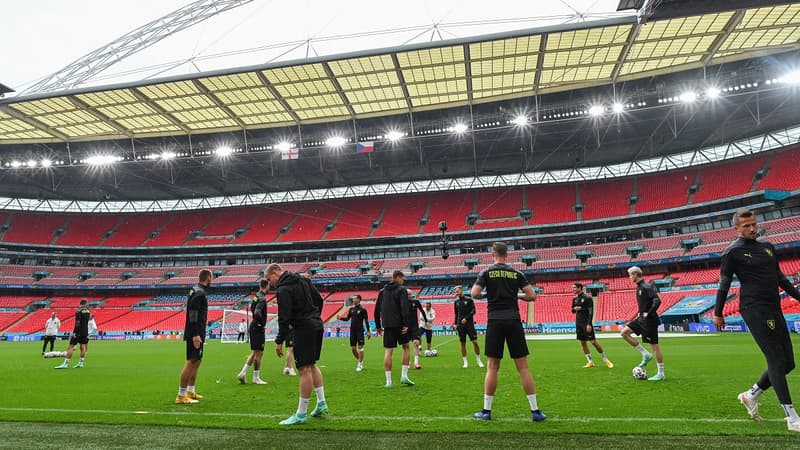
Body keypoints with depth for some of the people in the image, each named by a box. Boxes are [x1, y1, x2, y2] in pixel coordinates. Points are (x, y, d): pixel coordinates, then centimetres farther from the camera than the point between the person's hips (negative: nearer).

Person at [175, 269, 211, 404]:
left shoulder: (197, 291, 16)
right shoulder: (199, 293, -15)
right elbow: (193, 314, -23)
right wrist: (195, 335, -25)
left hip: (198, 334, 11)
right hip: (195, 334, -11)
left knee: (197, 361, 16)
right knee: (191, 362, -8)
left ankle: (190, 392, 24)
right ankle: (181, 396, -4)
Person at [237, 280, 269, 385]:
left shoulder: (256, 295, 11)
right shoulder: (262, 298, -18)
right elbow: (257, 312, -30)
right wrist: (260, 322, -16)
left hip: (253, 327, 9)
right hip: (258, 329, -9)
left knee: (254, 353, 17)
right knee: (259, 353, 1)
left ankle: (243, 373, 13)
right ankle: (256, 378, 9)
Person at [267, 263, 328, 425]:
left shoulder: (283, 289, -11)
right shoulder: (304, 280, 13)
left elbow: (284, 318, -16)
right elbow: (319, 300, 17)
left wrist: (279, 341, -12)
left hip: (304, 330, -9)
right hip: (317, 326, 9)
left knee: (304, 369, -4)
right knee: (312, 365, 19)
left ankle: (301, 414, 3)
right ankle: (321, 403, 23)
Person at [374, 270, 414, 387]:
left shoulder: (382, 291, 13)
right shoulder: (402, 290, -3)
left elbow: (376, 310, 13)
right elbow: (404, 308, -15)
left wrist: (378, 326, 18)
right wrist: (406, 324, -16)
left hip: (387, 325, 4)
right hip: (399, 324, -4)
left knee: (388, 352, 3)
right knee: (406, 347, 14)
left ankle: (388, 381, 0)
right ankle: (404, 376, 8)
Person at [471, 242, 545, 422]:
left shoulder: (486, 272, 2)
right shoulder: (516, 273, 7)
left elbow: (474, 294, -9)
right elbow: (532, 296, 1)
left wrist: (486, 295, 11)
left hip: (495, 321, -1)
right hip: (514, 321, 1)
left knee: (492, 367, 5)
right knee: (523, 367, 6)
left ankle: (486, 410, 10)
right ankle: (535, 410, 10)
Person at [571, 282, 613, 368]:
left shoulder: (587, 298, -10)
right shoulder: (575, 299, 11)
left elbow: (591, 312, -14)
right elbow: (573, 311, 22)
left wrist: (589, 324, -20)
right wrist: (575, 308, -2)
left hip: (586, 323, -7)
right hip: (578, 323, 7)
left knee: (593, 341, -8)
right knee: (583, 342, 6)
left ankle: (605, 359, 7)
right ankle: (590, 362, 12)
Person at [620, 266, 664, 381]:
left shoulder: (646, 286, -17)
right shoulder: (639, 287, 12)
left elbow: (657, 301, -27)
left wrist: (648, 313, -23)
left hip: (649, 320, -10)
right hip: (642, 318, 10)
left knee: (654, 345, -1)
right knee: (624, 332, 5)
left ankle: (661, 374, 9)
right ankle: (645, 354, 9)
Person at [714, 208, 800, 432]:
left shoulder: (767, 246, 15)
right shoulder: (733, 252, -6)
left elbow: (779, 277, 25)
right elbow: (724, 284, -3)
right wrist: (718, 313, -2)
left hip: (774, 310, 8)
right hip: (754, 310, -8)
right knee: (777, 361, -9)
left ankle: (750, 395, 26)